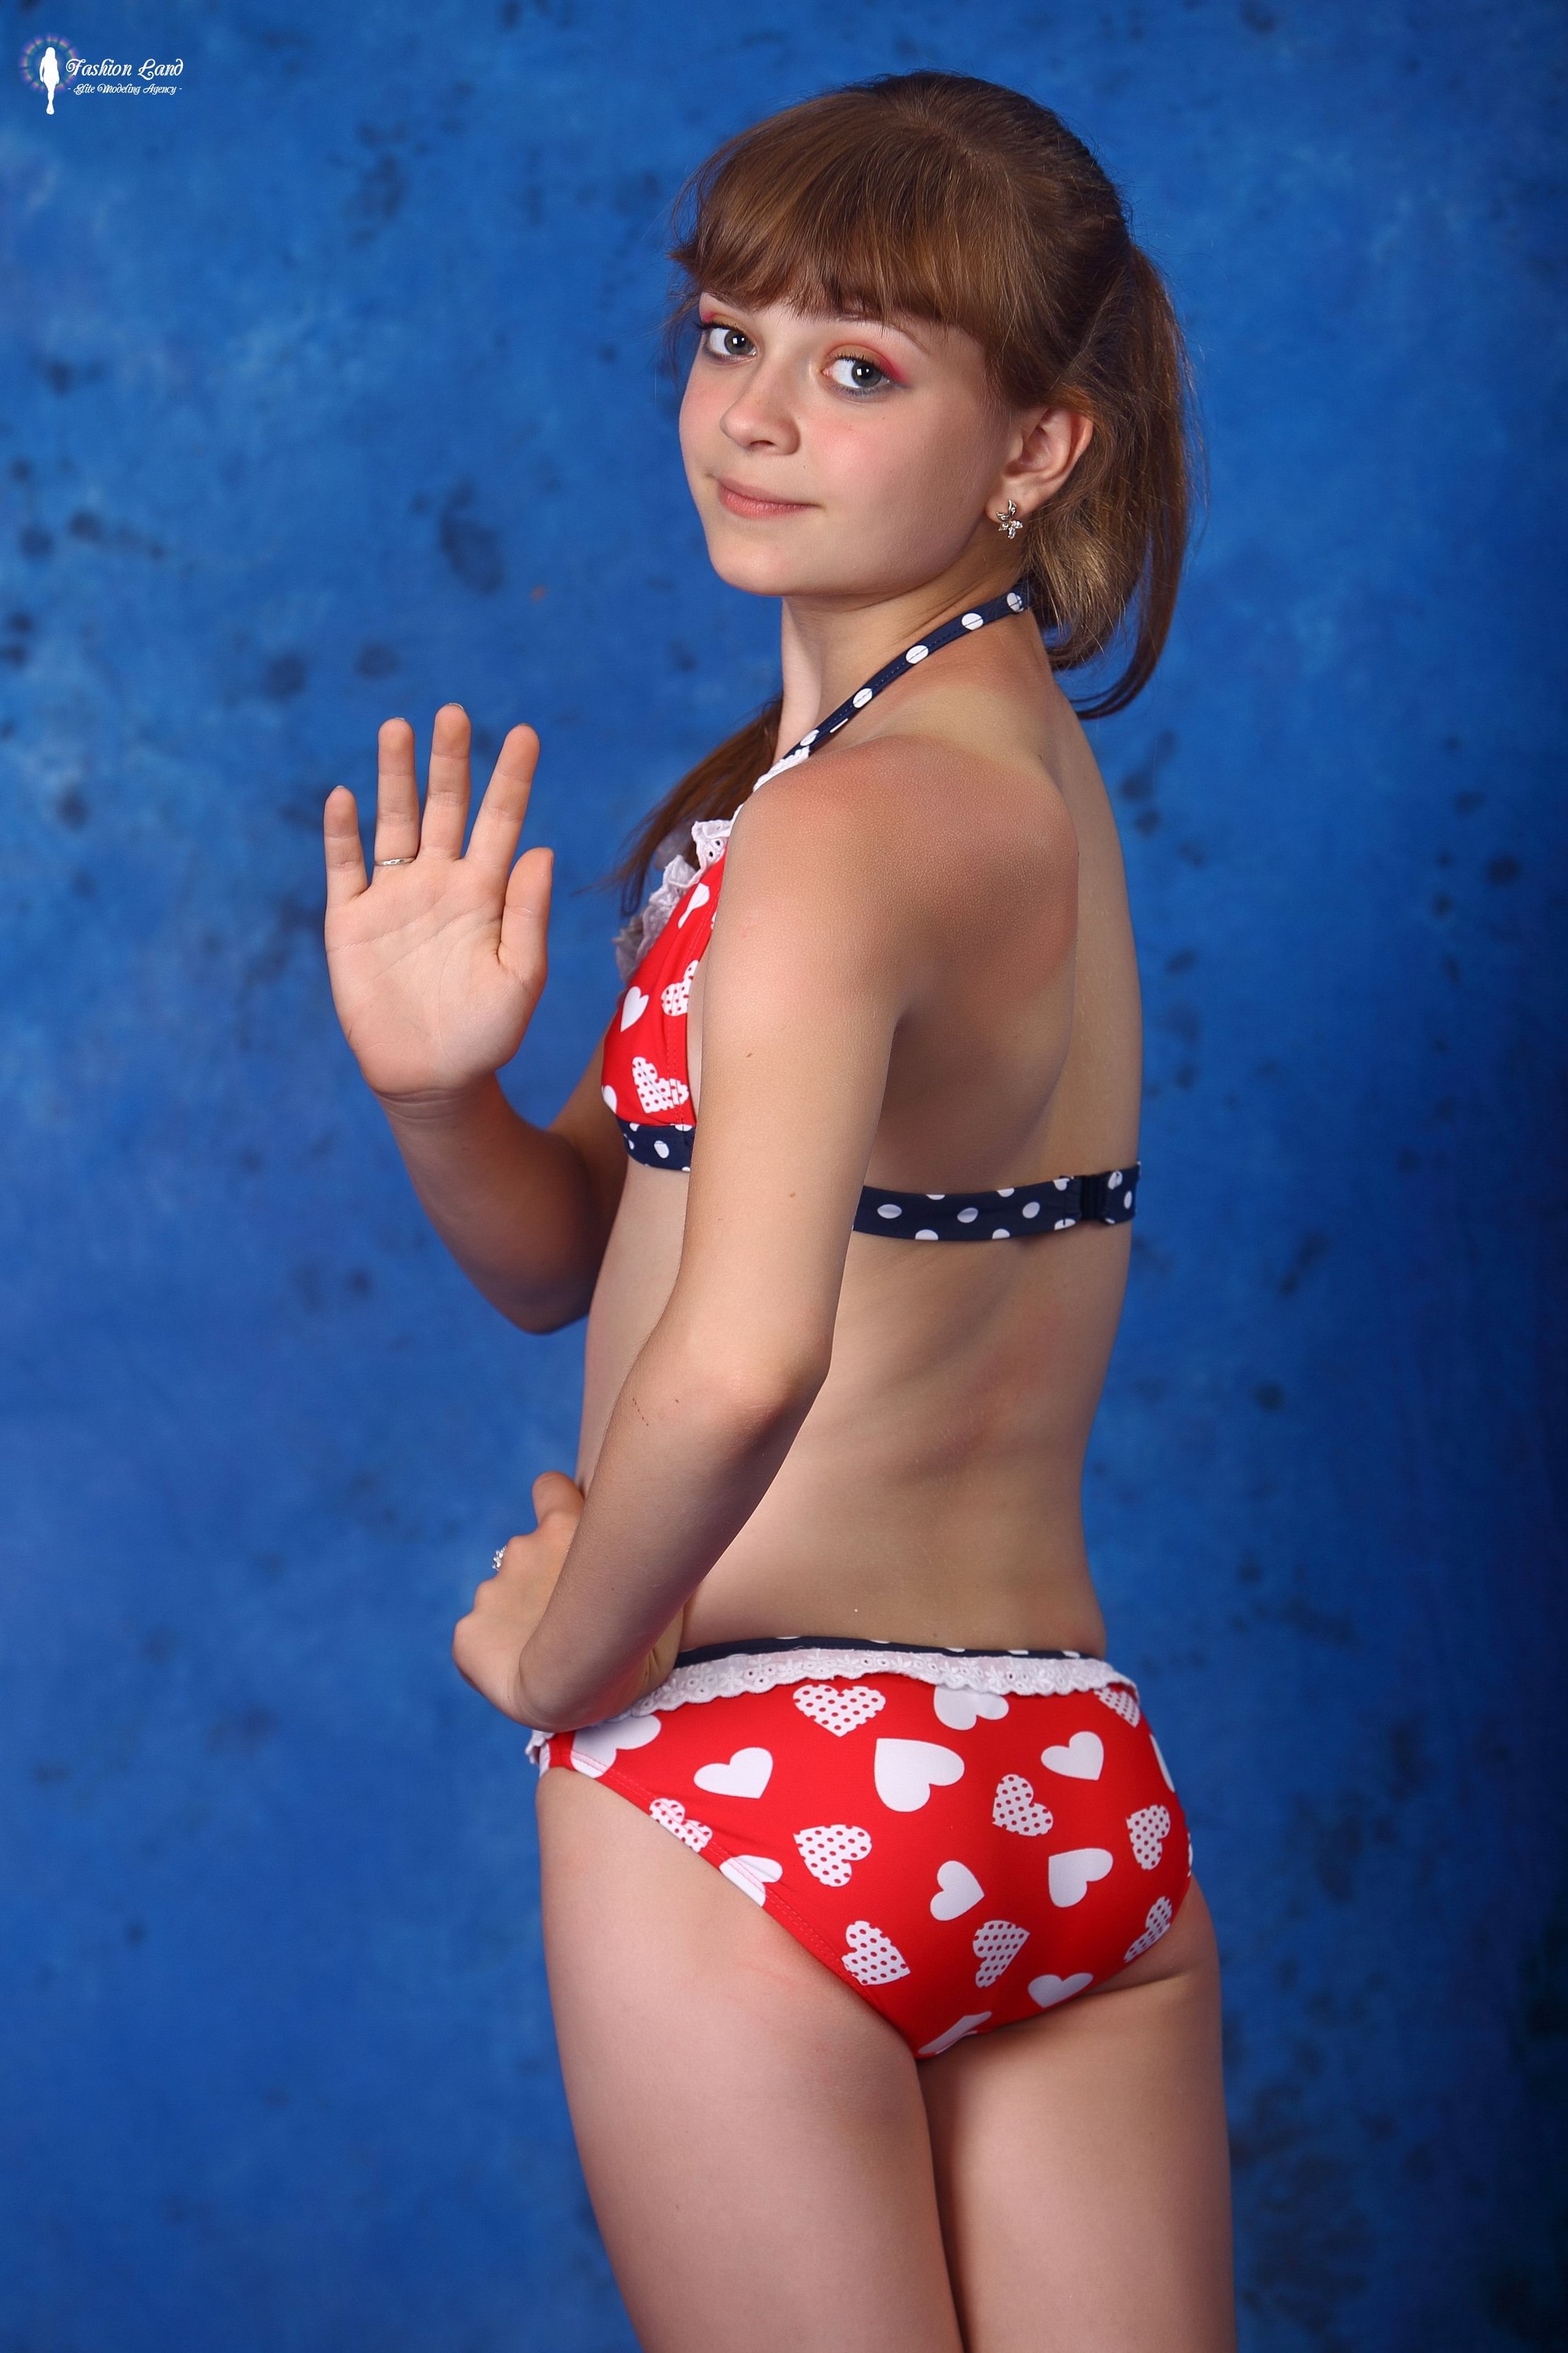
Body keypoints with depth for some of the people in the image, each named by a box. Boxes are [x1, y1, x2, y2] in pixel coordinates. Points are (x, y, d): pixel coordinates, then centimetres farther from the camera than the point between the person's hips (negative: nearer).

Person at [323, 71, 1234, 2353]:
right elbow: (569, 1253, 13)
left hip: (756, 1796, -8)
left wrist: (573, 1650, -16)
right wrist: (438, 1090, -7)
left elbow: (739, 1358, -34)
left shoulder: (838, 830, -17)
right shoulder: (1026, 771, 11)